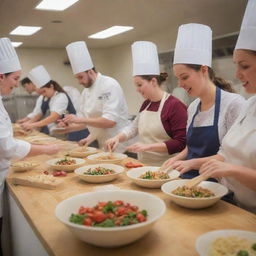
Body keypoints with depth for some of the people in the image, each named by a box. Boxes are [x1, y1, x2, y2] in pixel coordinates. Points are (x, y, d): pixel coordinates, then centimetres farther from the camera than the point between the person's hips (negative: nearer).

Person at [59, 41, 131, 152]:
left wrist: (81, 119, -24)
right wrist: (69, 127, -6)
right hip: (101, 145, 7)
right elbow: (84, 121, 13)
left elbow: (110, 121, -26)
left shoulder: (110, 85, -17)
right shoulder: (86, 91, 7)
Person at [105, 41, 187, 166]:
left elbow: (181, 143, -18)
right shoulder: (146, 104, 6)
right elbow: (134, 127, 15)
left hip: (164, 169, -6)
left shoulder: (175, 105, -16)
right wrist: (118, 137, -3)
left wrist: (148, 146, -22)